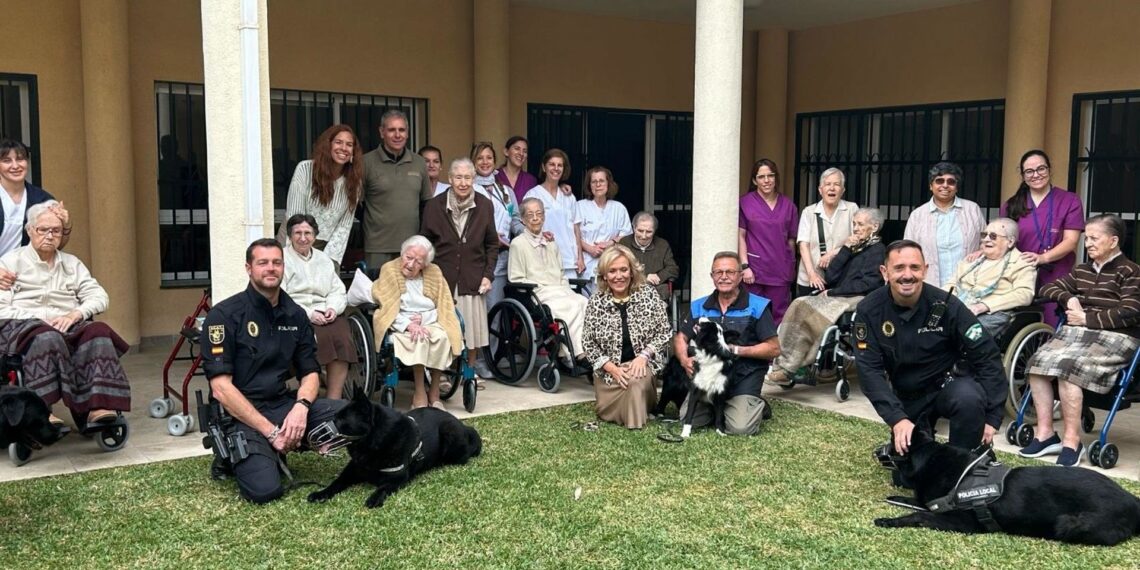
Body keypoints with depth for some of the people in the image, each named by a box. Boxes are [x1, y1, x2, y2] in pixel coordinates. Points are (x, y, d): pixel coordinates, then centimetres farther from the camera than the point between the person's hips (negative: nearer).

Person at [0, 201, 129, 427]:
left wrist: (75, 314, -9)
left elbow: (99, 296, 11)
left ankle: (98, 407, -44)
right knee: (47, 337, -40)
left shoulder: (72, 263, 23)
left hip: (66, 324, 3)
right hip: (22, 325, -3)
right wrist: (40, 319, -13)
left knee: (98, 330, -31)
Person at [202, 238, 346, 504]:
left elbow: (310, 373, 9)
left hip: (282, 404, 6)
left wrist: (301, 407, -15)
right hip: (238, 413, -5)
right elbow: (221, 388, -16)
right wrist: (270, 431, -20)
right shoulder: (224, 315, -10)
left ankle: (277, 450, 4)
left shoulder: (295, 314, 6)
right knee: (265, 489, -27)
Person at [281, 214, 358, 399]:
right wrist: (308, 314, -15)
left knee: (343, 337, -26)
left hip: (325, 316, 4)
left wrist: (333, 308, -4)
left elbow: (338, 291, 19)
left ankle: (334, 399, -24)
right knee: (321, 337, -32)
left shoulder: (323, 259, 24)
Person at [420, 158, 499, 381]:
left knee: (473, 321, 5)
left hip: (472, 278, 1)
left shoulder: (484, 206, 2)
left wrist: (488, 274, 1)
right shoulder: (434, 206, -1)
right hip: (442, 277, -1)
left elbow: (492, 244, 9)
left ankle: (472, 364, 24)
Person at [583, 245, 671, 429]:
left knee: (636, 380, -34)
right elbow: (589, 343, -2)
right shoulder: (596, 302, -5)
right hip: (608, 370, 2)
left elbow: (663, 333, -3)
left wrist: (644, 355, -18)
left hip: (642, 364, -2)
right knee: (607, 412, -11)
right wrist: (611, 368, -14)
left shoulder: (649, 295, -6)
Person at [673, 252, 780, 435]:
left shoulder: (757, 306, -4)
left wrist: (736, 350, -13)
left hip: (744, 378, -4)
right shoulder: (699, 307, 8)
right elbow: (680, 338, 12)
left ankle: (757, 406, 12)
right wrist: (684, 360, -10)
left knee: (740, 427, -22)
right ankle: (720, 406, 18)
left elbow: (774, 349, -5)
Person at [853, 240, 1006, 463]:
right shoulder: (869, 311, -16)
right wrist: (897, 418, -31)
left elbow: (987, 356, -16)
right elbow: (870, 370, -19)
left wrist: (992, 417, -19)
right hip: (905, 398, 2)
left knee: (969, 398, -34)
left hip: (947, 383, -2)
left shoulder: (946, 305, -20)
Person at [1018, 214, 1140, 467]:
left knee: (1067, 368, -31)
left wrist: (1087, 318, -11)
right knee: (1038, 362, -21)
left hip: (1114, 337, -6)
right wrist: (1069, 298, 2)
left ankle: (1072, 441, -25)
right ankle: (1045, 433, -16)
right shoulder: (1081, 271, 23)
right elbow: (1049, 288, 24)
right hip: (1077, 332, 6)